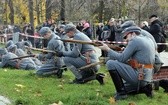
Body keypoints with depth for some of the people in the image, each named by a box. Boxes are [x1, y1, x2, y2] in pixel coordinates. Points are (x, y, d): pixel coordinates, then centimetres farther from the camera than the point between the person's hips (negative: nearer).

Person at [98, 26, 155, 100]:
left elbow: (121, 58, -13)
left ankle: (121, 93, -9)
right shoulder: (149, 40, 16)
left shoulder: (135, 40, -11)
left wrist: (107, 49, -4)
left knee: (110, 63, -11)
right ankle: (144, 87, 11)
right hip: (146, 78, 10)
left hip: (139, 76, -10)